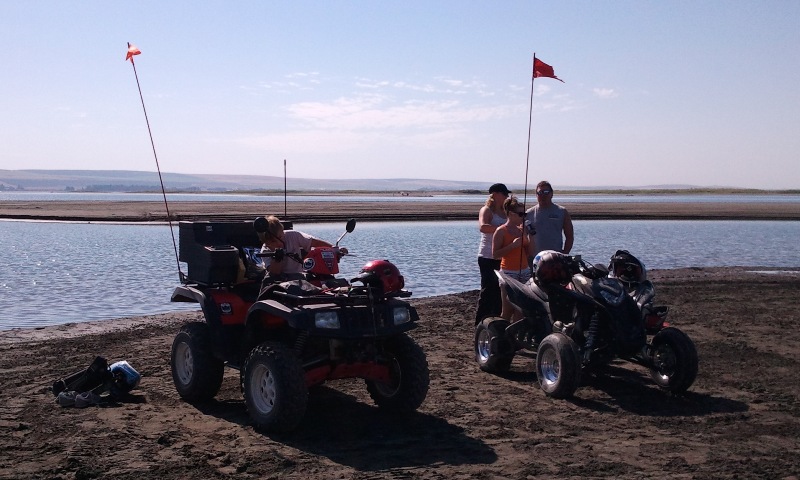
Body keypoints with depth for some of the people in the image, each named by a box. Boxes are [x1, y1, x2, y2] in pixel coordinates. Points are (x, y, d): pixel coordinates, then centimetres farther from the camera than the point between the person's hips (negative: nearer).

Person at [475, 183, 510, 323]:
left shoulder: (504, 212, 15)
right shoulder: (486, 210, -8)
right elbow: (483, 227, -28)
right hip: (488, 257, -8)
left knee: (500, 290, 11)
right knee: (488, 290, -8)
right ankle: (481, 322, -3)